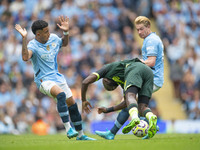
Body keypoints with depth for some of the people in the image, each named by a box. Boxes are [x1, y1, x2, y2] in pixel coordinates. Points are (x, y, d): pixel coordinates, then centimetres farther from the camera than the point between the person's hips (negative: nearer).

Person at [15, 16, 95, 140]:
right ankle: (68, 129, -35)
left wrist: (66, 32, 11)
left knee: (72, 104, 6)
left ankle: (80, 135, 20)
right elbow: (25, 57, -37)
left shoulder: (53, 38, 6)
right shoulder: (33, 45, -15)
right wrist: (24, 38, -40)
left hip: (57, 77, 7)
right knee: (61, 94, -34)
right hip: (44, 80, -7)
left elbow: (64, 43, 29)